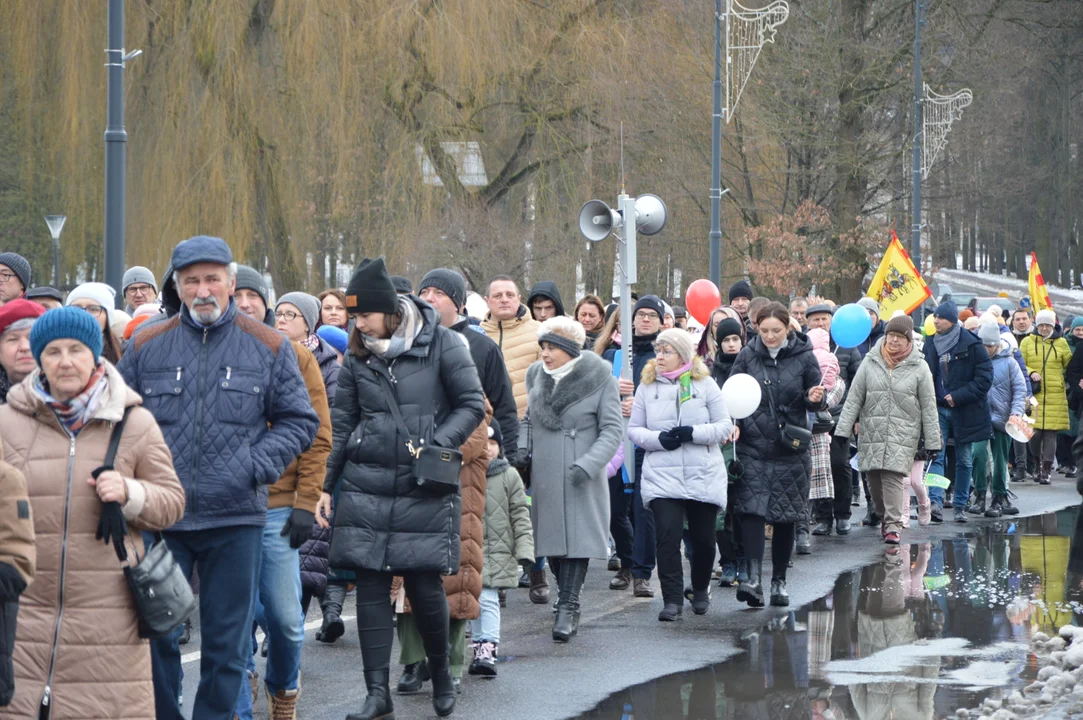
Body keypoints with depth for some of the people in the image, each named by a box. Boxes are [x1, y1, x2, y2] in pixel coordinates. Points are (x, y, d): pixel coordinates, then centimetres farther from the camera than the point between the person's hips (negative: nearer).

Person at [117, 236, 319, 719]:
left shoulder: (269, 349, 5)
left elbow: (299, 422, 9)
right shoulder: (146, 346, 6)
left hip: (236, 517, 0)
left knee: (226, 642, 5)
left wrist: (256, 466, -7)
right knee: (155, 634, 2)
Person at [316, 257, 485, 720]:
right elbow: (341, 424, 13)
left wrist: (437, 445, -16)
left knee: (424, 585, -4)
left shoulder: (441, 344, -4)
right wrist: (325, 485, 10)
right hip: (366, 487, 3)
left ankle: (441, 673, 21)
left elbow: (472, 405, -2)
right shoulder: (358, 354, 7)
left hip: (425, 489, -3)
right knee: (371, 586, -1)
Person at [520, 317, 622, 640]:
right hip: (544, 476, 5)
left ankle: (567, 607, -12)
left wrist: (587, 465, -18)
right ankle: (567, 601, 17)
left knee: (576, 537, -11)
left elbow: (613, 429, -7)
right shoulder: (537, 376, 10)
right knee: (553, 538, 5)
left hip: (581, 479, -5)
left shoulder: (600, 379, -5)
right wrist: (521, 450, 3)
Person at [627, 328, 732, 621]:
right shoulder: (647, 386, 7)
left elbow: (725, 426, 1)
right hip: (662, 476, 0)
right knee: (667, 537, -14)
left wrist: (693, 433, -15)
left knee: (703, 539, 8)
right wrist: (658, 439, -12)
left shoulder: (705, 385, 3)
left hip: (704, 476, 0)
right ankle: (672, 600, -9)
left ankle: (701, 591, 31)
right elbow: (633, 429, 7)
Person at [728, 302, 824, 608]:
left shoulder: (804, 357, -1)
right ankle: (753, 578, -22)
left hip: (790, 449, 0)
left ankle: (779, 580, 18)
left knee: (785, 517, 7)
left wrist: (815, 398, -17)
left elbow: (814, 398, 6)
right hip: (753, 447, 0)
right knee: (751, 510, -15)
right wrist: (732, 422, -11)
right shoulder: (747, 356, 2)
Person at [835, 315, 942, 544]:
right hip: (871, 432, 3)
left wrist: (933, 442, 1)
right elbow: (854, 398, 7)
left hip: (903, 435, -3)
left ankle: (893, 525, -10)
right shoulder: (870, 362, 5)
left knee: (893, 476, -15)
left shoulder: (919, 368, 1)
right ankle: (884, 516, 28)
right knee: (874, 478, 5)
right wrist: (843, 430, 1)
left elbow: (928, 407, 3)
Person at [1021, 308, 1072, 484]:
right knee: (1034, 432, -5)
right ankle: (1038, 461, 20)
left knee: (1051, 433, -2)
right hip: (1034, 394, -1)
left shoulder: (1061, 343, 8)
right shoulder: (1027, 342, 6)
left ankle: (1047, 469, 4)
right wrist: (1031, 373, -12)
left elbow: (1070, 365, 16)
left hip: (1055, 395, 1)